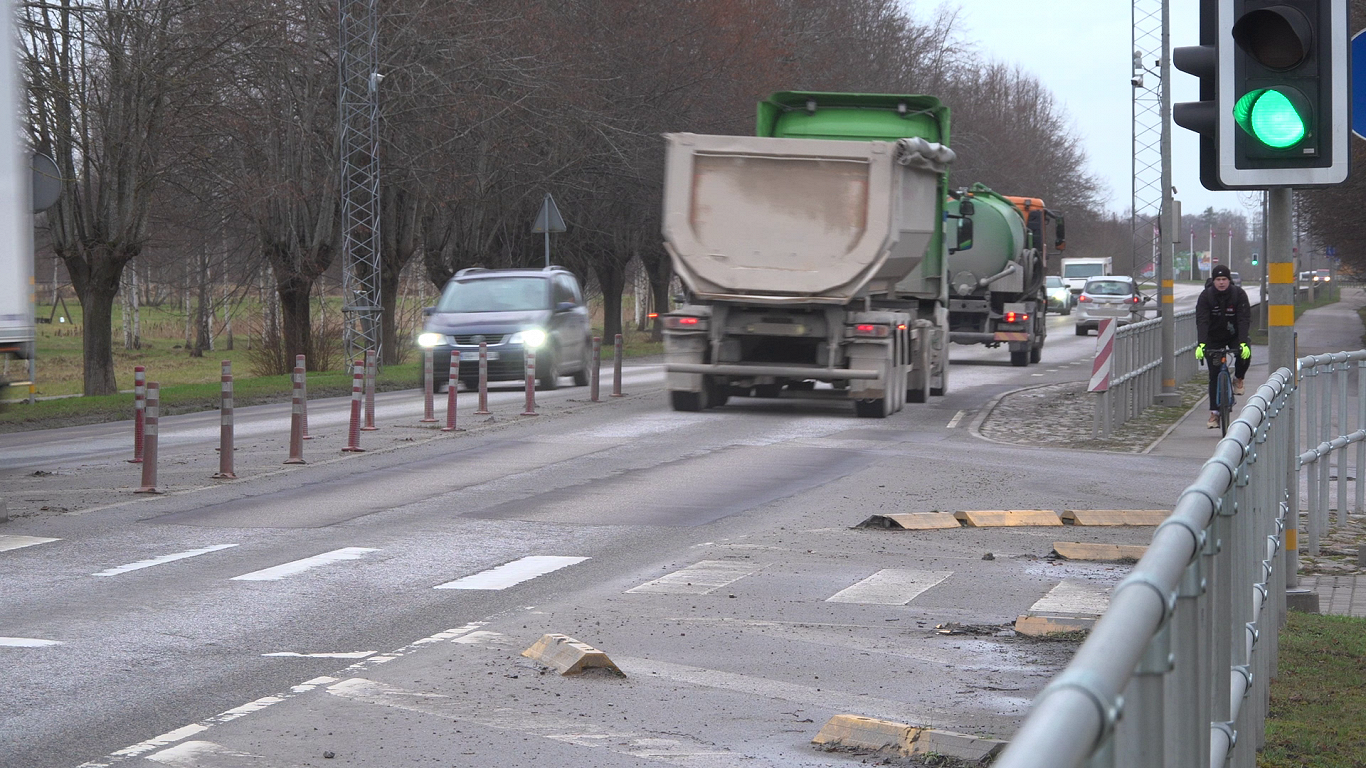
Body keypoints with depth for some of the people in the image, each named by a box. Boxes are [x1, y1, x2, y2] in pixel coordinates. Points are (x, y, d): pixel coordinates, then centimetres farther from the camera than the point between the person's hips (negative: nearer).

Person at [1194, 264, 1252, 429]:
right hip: (1214, 338, 0)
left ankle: (1238, 379, 1)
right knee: (1214, 376, -5)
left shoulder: (1239, 294, -17)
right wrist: (1201, 344, -41)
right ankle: (1214, 413, 1)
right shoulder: (1206, 296, -16)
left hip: (1235, 335, 0)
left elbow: (1244, 320, -25)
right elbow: (1201, 321, -26)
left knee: (1244, 356, -31)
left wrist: (1243, 343, -39)